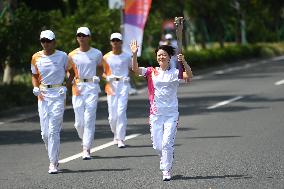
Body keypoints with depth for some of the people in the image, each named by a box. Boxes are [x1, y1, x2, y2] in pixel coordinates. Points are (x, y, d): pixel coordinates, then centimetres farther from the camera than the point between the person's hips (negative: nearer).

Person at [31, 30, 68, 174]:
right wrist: (36, 89, 2)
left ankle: (53, 163, -10)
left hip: (58, 93, -3)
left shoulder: (62, 56, -1)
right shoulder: (36, 58, 6)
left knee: (53, 130, -12)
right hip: (43, 95, 3)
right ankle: (54, 157, 26)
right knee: (45, 132, 3)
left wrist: (67, 90, 3)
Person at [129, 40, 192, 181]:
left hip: (171, 113, -2)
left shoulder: (175, 73, 1)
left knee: (167, 143, -10)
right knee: (157, 145, 6)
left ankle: (166, 171, -3)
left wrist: (183, 62, -33)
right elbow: (135, 69, -9)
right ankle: (165, 158, 37)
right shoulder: (151, 72, 4)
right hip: (156, 113, 2)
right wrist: (134, 54, -23)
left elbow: (188, 75, -17)